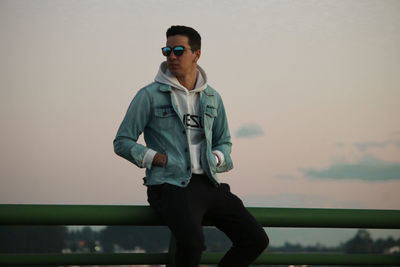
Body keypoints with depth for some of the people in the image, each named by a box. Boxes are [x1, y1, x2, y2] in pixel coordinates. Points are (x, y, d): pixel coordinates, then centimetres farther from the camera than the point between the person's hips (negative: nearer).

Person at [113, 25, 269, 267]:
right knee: (193, 243, -33)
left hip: (208, 184, 5)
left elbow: (224, 142, 27)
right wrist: (161, 160, -9)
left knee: (256, 239, -7)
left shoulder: (212, 98, 15)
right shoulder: (150, 95, 1)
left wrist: (214, 160, 5)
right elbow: (122, 143, 1)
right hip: (170, 186, -5)